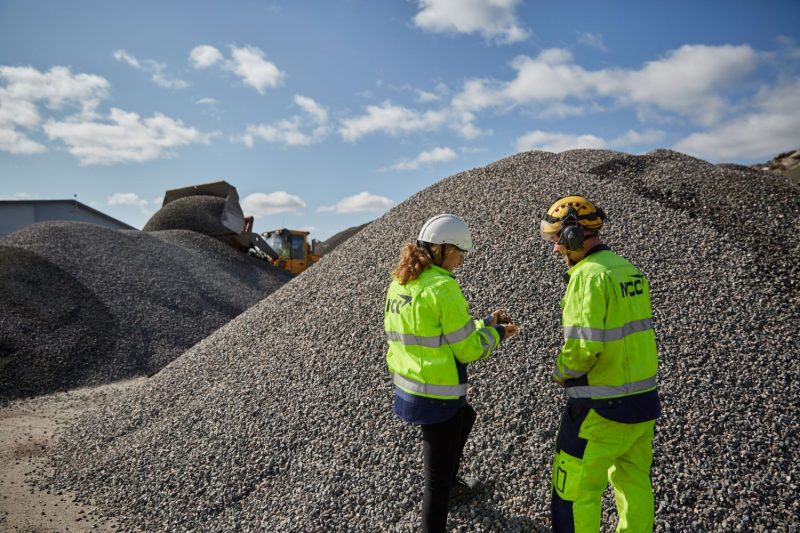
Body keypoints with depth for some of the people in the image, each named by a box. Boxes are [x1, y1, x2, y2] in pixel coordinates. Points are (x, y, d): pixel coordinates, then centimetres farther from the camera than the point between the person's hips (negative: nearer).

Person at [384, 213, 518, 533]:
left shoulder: (400, 282, 4)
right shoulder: (443, 287, -22)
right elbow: (468, 350, -16)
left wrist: (484, 323, 13)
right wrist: (496, 333, 3)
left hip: (408, 387, 9)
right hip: (437, 396, -9)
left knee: (466, 417, 35)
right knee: (437, 476, 7)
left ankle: (450, 486, 53)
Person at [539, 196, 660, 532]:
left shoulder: (588, 275, -19)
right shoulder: (628, 268, 8)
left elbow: (583, 346, -24)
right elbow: (631, 331, 11)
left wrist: (560, 373, -6)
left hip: (602, 406, -9)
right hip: (643, 399, 9)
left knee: (574, 492, 6)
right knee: (635, 483, 22)